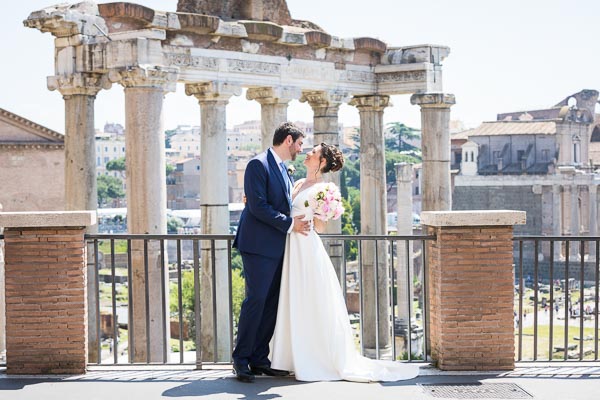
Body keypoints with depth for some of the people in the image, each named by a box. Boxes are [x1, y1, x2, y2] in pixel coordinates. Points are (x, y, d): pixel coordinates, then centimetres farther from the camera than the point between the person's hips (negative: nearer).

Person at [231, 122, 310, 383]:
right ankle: (241, 359, 0)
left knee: (272, 304, 7)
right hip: (259, 245, -9)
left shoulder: (284, 169, 19)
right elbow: (258, 206, -17)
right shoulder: (258, 165, -10)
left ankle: (259, 359, 12)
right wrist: (289, 223, -15)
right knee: (256, 300, -8)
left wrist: (298, 221, 7)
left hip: (277, 247, 9)